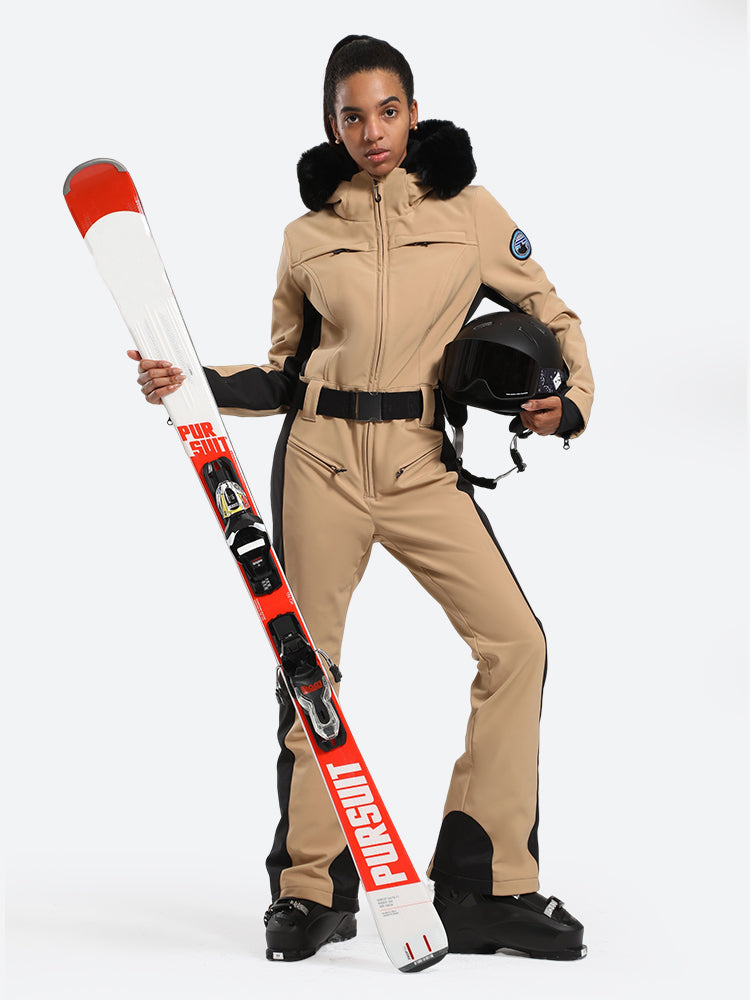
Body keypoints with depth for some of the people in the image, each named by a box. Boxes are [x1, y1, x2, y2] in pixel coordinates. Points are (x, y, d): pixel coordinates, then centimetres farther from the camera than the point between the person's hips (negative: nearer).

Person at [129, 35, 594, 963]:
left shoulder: (468, 209, 4)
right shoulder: (309, 234, 8)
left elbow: (552, 314, 11)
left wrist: (571, 400, -6)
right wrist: (189, 382, 0)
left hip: (426, 465, -1)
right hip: (321, 459, 1)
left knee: (515, 640, -14)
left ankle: (488, 887, -5)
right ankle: (311, 890, 17)